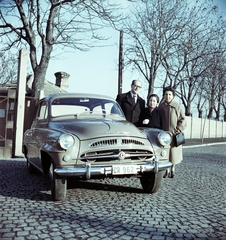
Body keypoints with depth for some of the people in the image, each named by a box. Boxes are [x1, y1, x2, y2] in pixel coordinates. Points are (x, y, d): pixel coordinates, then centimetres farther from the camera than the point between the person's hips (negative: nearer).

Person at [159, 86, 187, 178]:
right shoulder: (161, 107, 5)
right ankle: (167, 171, 15)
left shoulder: (177, 107, -2)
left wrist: (178, 130, -9)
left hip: (174, 135, -2)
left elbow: (183, 120, 0)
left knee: (174, 153, 3)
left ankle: (173, 169, 23)